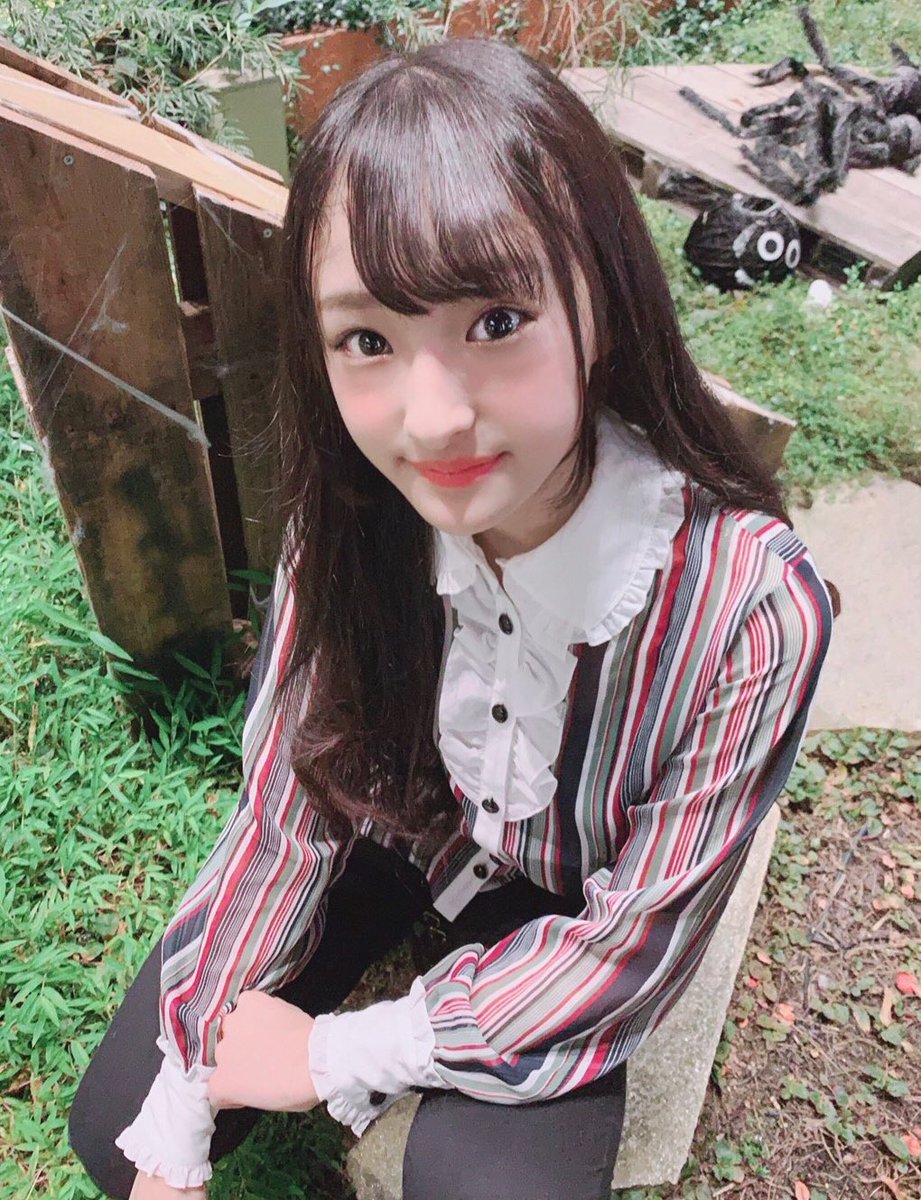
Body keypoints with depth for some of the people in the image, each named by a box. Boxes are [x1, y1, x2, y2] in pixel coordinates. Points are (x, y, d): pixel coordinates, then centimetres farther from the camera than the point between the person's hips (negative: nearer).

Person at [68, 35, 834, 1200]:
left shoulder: (748, 602, -34)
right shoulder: (350, 521, -25)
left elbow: (634, 938, -23)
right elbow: (285, 801, -14)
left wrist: (339, 1055, -18)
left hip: (572, 910, -1)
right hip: (403, 833, 2)